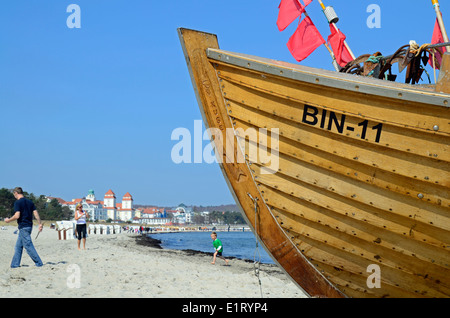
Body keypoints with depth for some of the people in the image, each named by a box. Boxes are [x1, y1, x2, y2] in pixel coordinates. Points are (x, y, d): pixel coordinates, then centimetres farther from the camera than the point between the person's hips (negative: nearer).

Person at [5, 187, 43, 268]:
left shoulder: (17, 203, -10)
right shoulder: (30, 202, 12)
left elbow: (17, 216, -19)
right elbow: (36, 213, 6)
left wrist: (8, 220, -3)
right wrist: (40, 224, 4)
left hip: (23, 227, -8)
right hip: (29, 226, 8)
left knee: (28, 246, -5)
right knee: (18, 246, 14)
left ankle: (39, 263, -7)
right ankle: (15, 264, 15)